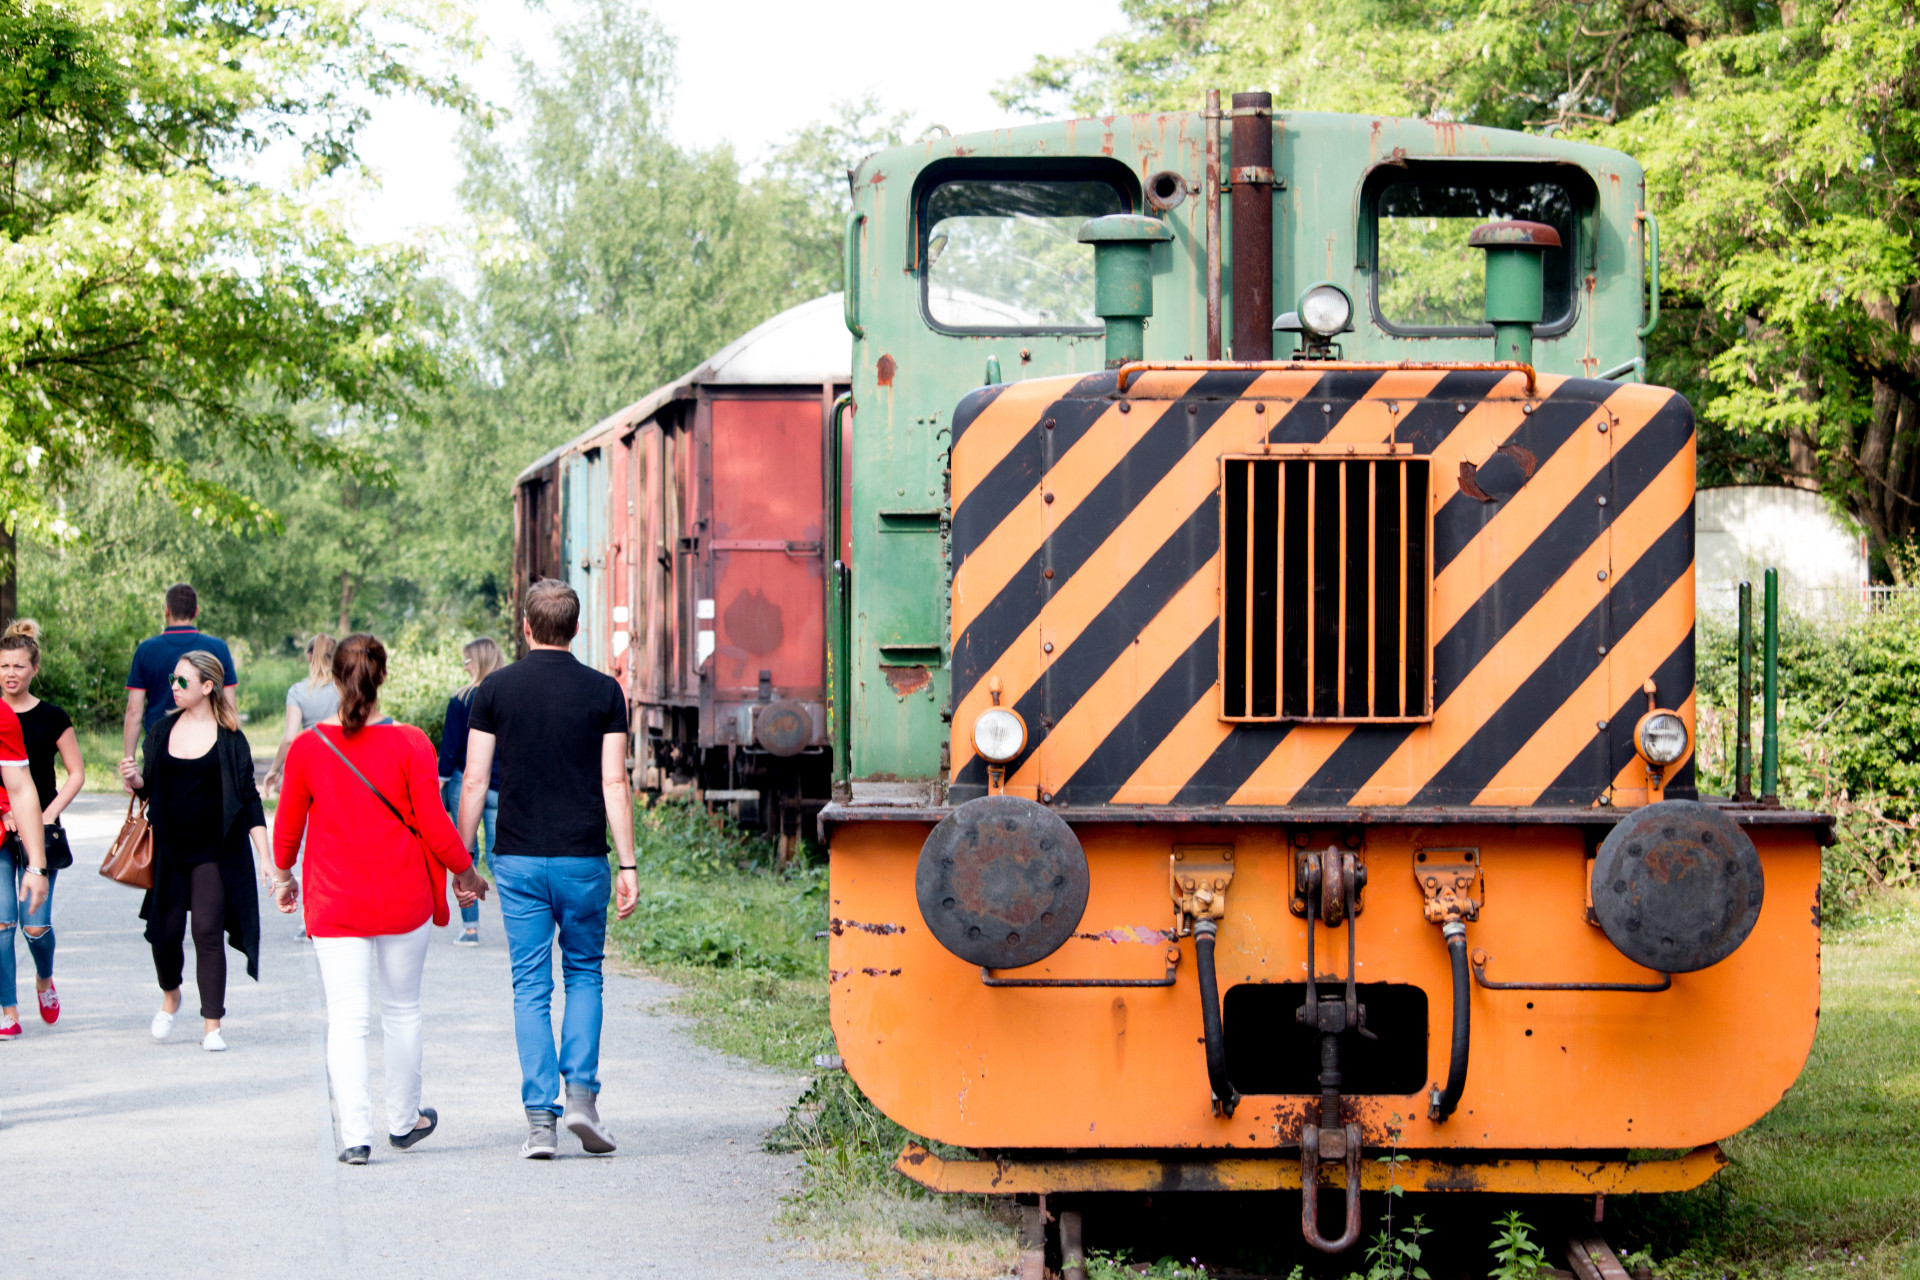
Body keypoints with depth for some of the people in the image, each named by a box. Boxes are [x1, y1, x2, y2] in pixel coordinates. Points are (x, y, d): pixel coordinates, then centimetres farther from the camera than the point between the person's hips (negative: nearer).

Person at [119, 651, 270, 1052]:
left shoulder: (230, 739, -4)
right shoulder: (162, 732, 6)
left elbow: (249, 798, -3)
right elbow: (149, 789, 14)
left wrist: (266, 859, -8)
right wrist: (135, 780, -11)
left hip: (215, 852, -3)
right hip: (170, 850, 3)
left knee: (208, 932, -7)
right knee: (165, 932, 4)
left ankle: (211, 1026, 0)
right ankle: (170, 996, 35)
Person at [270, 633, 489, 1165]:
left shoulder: (307, 748, -5)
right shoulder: (410, 744, -9)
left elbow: (288, 825, 6)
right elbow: (433, 825, -8)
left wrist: (283, 876, 24)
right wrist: (466, 872, 9)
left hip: (334, 902, 0)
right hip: (403, 897, 0)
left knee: (347, 1019, 0)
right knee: (402, 1010, 17)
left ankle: (355, 1134, -12)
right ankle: (404, 1121, 29)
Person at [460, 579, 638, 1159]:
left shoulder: (495, 689, 0)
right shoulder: (603, 691, -1)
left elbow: (474, 782, -1)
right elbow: (614, 784, -4)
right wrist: (628, 864, -1)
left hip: (518, 859, 0)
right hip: (582, 858, 0)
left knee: (531, 987, 5)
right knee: (584, 974, 16)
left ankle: (540, 1117, -1)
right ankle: (582, 1093, 0)